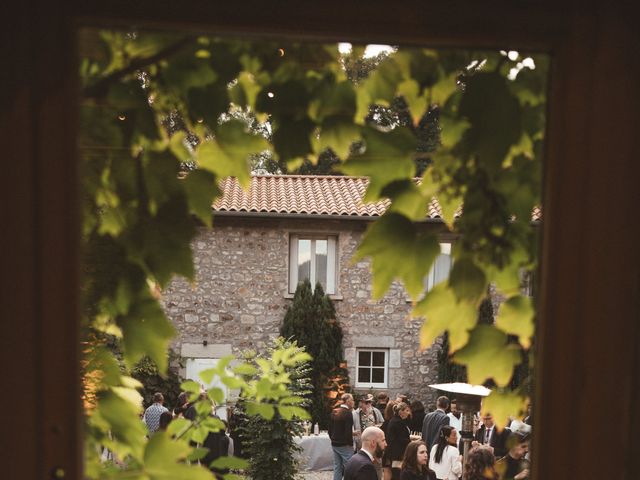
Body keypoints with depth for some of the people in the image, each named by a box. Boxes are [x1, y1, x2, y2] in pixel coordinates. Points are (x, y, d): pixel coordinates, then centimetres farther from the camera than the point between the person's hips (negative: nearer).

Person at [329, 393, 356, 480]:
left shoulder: (333, 412, 8)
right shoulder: (348, 413, -14)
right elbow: (348, 431, -18)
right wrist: (350, 444, -8)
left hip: (334, 444, 8)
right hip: (344, 445, -8)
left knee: (337, 468, 11)